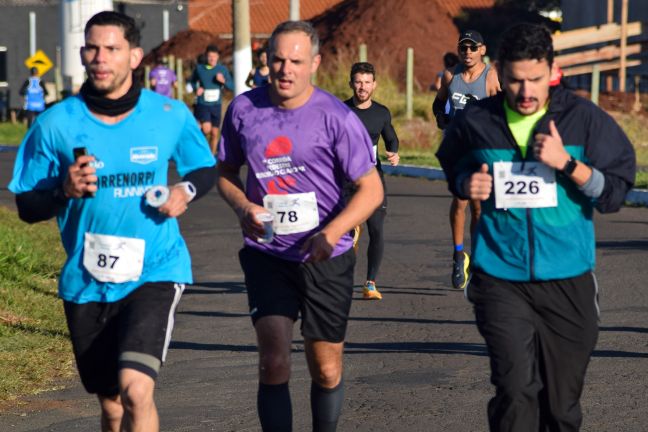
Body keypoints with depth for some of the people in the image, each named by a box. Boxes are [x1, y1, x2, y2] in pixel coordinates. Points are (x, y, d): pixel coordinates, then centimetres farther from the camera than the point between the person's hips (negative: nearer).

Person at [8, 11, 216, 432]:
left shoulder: (171, 115, -2)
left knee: (136, 390, -22)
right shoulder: (56, 124, -4)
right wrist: (64, 190, -19)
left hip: (155, 271, -2)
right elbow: (27, 206, 1)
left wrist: (187, 191, -7)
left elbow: (206, 169, 15)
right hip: (86, 282, 2)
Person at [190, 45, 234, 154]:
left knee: (214, 133, 6)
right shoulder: (199, 68, -1)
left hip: (216, 105, 2)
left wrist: (223, 81, -18)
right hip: (202, 104, -2)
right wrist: (196, 88, -4)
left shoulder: (222, 69, -1)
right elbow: (192, 81, 16)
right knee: (206, 129, -22)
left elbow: (232, 86, 2)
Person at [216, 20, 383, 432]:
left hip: (327, 259, -1)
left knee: (326, 370, 8)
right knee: (274, 361, -14)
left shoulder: (336, 117, -9)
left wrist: (331, 234, -23)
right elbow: (225, 172, 15)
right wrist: (244, 207, -7)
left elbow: (371, 188, -7)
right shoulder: (244, 109, 0)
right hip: (267, 255, 1)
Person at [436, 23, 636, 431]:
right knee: (516, 388, -15)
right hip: (501, 278, -1)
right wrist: (467, 185, -1)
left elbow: (615, 192, -3)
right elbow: (454, 170, 21)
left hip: (568, 280, 1)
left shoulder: (583, 118, -2)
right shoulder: (476, 121, 1)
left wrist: (566, 163, -17)